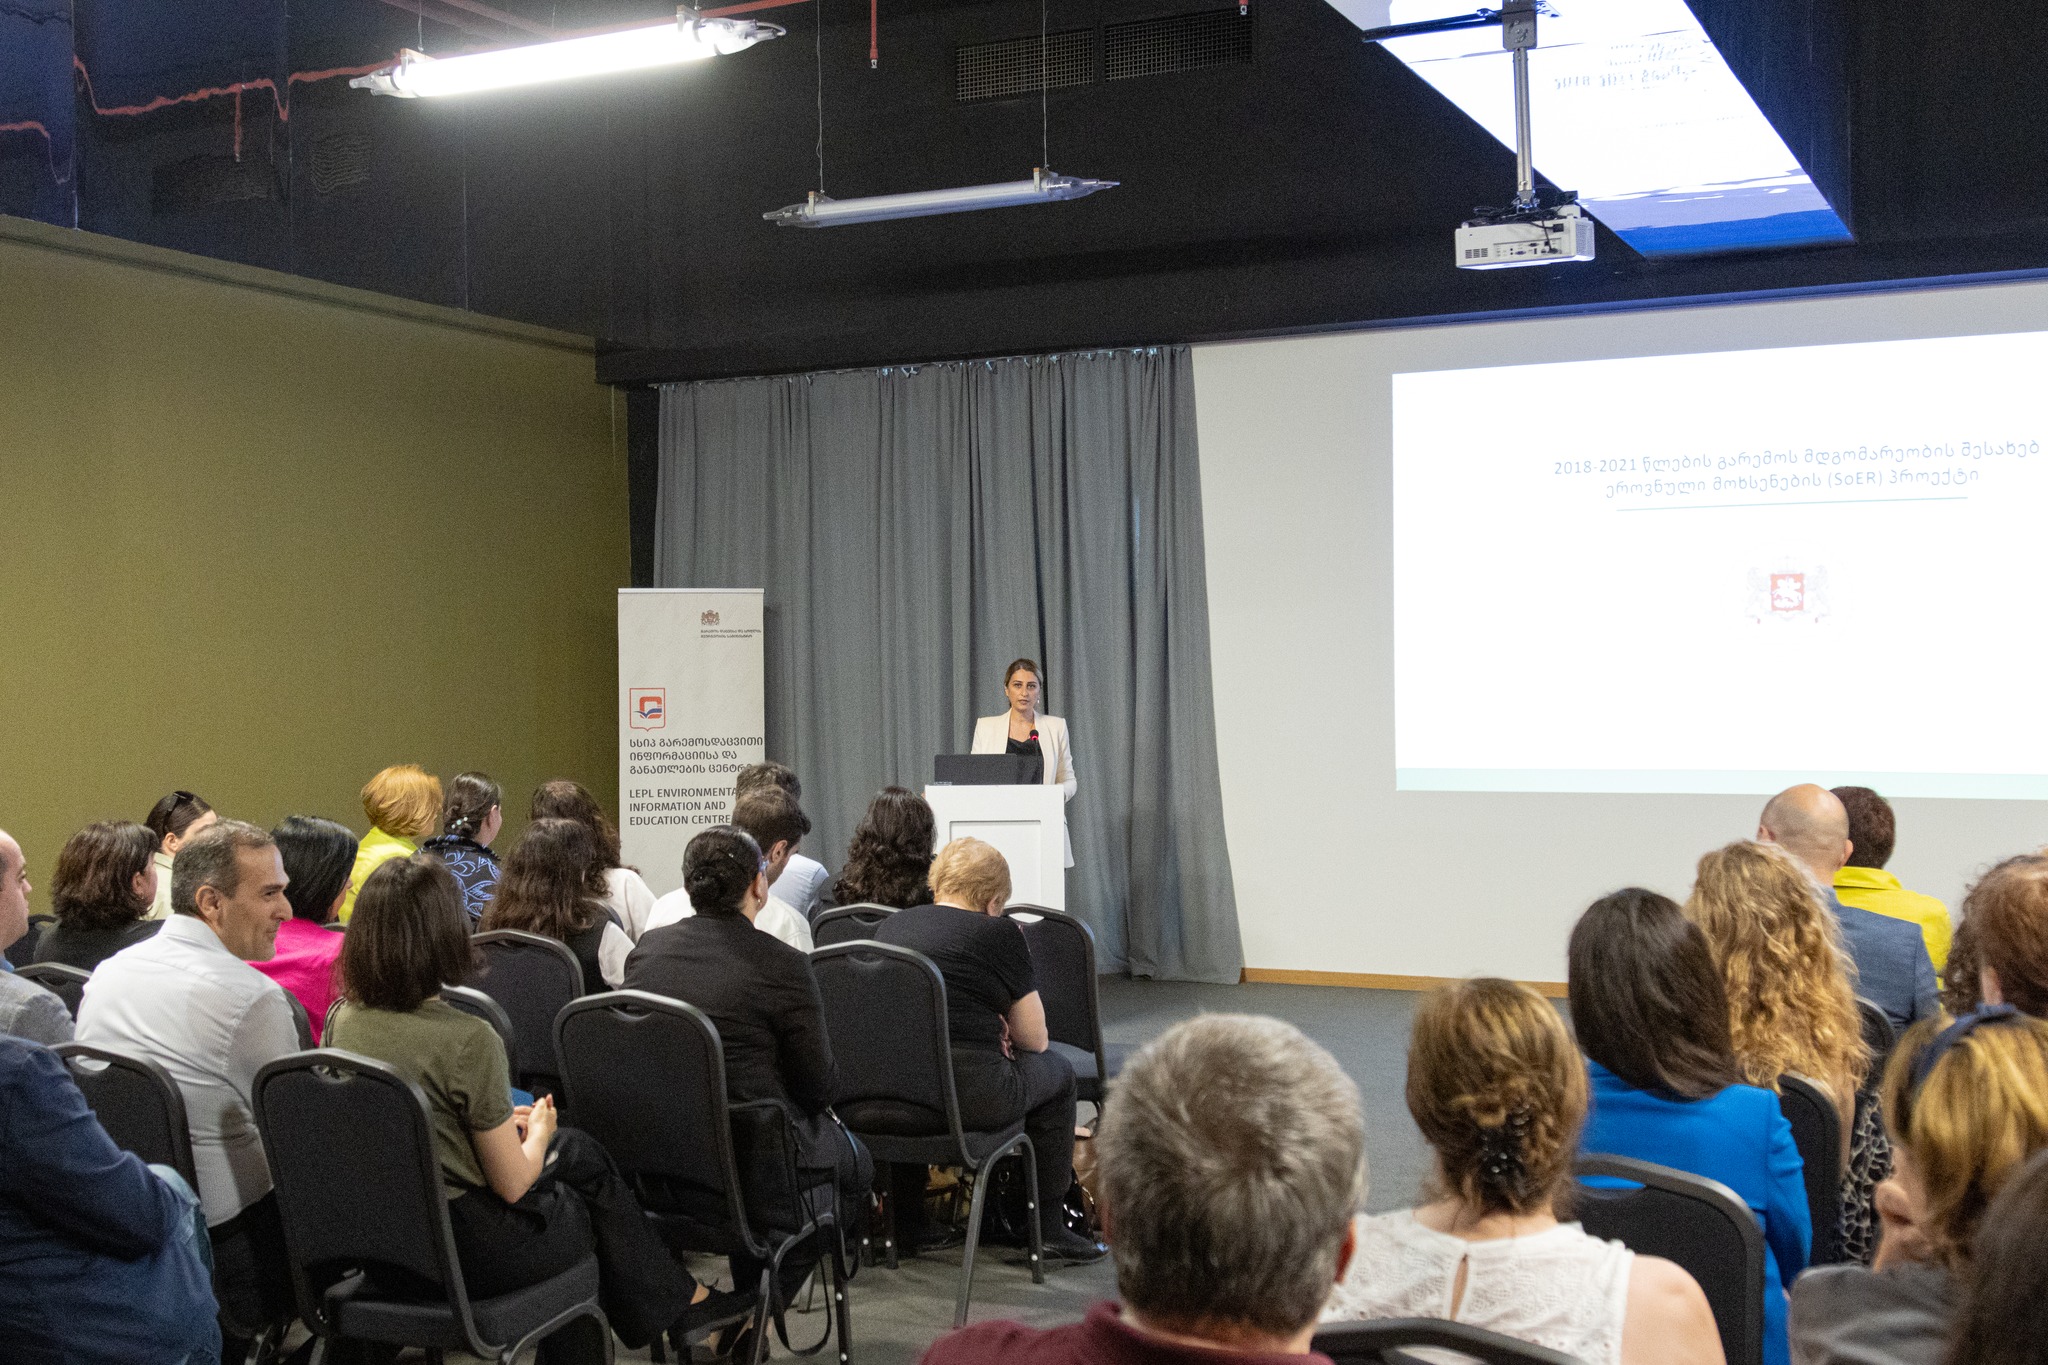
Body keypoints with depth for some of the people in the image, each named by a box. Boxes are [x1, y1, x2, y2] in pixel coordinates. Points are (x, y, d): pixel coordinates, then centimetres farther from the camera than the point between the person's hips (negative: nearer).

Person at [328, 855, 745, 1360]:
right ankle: (680, 1303, 39)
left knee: (579, 1151, 22)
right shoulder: (468, 1039, -23)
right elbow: (512, 1183, -14)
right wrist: (539, 1132, 7)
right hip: (462, 1252, -7)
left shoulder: (345, 1021, -2)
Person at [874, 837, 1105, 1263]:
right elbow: (1036, 1040, 7)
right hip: (970, 1096, -5)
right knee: (1057, 1071, 21)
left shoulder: (889, 925, 14)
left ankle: (906, 1221, 40)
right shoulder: (999, 933, 0)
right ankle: (1048, 1226, 23)